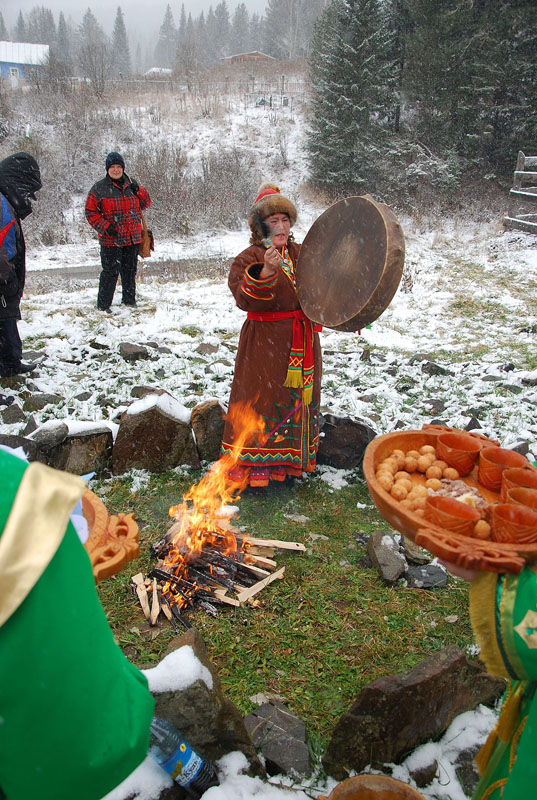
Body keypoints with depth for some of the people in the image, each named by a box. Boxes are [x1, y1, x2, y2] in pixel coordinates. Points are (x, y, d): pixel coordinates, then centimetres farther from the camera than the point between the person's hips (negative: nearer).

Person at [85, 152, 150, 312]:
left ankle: (129, 299, 30)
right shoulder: (99, 188, -2)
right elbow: (90, 212, -3)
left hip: (133, 238, 5)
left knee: (130, 270, 14)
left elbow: (145, 204, 15)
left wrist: (138, 190, -4)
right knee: (111, 272, -7)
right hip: (111, 239, -5)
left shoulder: (131, 185, 11)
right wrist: (105, 227, -16)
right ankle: (103, 304, 3)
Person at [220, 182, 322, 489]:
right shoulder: (249, 258, -7)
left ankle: (290, 458, 29)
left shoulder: (300, 254, 12)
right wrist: (266, 272, -35)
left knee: (300, 397, 13)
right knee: (264, 398, -3)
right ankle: (256, 463, 11)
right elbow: (244, 299, -23)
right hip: (265, 343, -6)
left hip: (303, 341, 7)